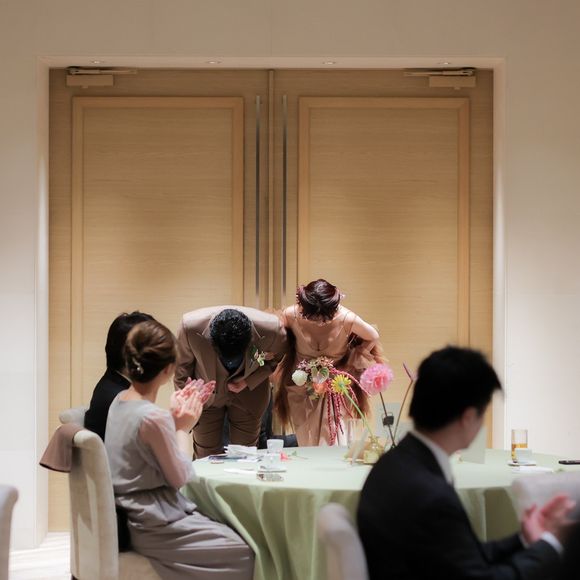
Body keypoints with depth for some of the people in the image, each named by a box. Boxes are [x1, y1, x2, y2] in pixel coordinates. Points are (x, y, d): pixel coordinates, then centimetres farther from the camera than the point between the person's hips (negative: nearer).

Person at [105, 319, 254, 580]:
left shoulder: (120, 401, 3)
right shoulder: (153, 417, -27)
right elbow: (180, 478, -14)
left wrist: (177, 417, 9)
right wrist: (182, 428, -3)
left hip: (137, 515, 10)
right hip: (155, 525, -10)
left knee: (231, 532, 17)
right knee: (245, 552, -2)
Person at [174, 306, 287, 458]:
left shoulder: (272, 330, -31)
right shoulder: (190, 327, -31)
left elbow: (277, 358, -4)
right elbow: (182, 368, -10)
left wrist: (248, 382, -16)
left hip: (248, 397, 0)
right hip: (206, 396, 0)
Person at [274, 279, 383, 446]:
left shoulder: (347, 319, -23)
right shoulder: (291, 315, -20)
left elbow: (373, 338, -5)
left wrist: (347, 365, -8)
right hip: (301, 385, 2)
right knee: (306, 441, 8)